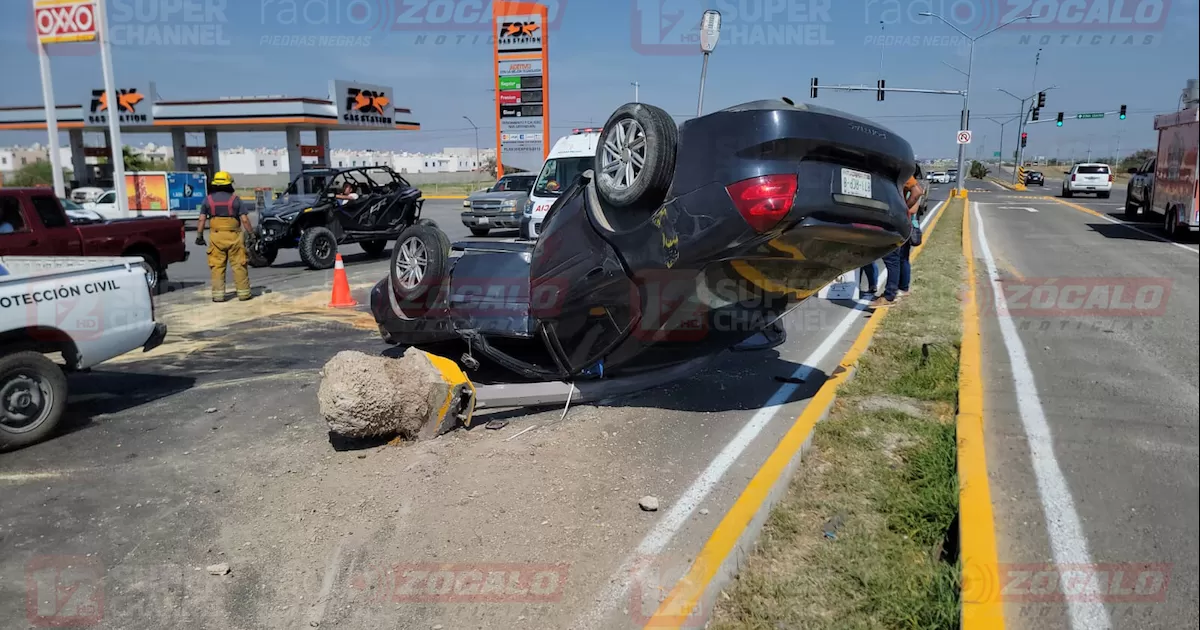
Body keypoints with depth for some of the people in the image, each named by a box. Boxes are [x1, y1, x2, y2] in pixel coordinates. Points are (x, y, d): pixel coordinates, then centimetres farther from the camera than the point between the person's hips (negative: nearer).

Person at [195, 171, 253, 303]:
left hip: (216, 236, 1)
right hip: (234, 236, -1)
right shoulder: (235, 199, 1)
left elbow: (202, 219, 2)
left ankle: (218, 294, 4)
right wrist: (251, 234, 2)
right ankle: (243, 292, 5)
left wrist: (199, 236, 7)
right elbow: (244, 219, -4)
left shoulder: (208, 199, 5)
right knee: (239, 265, 3)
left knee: (217, 266, 4)